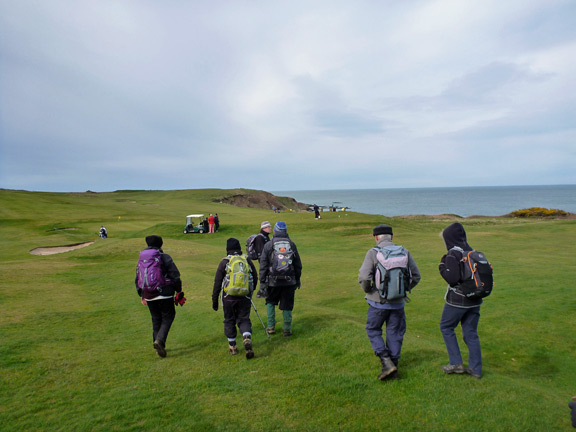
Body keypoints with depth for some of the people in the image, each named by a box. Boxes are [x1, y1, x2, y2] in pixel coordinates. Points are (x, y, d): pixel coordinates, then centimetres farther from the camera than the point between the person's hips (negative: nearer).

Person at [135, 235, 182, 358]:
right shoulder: (165, 257, -6)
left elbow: (138, 279, 14)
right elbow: (175, 276, -9)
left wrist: (142, 295, 23)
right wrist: (179, 291, 2)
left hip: (149, 296, 5)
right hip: (164, 294, -5)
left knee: (156, 320, 16)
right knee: (168, 317, 7)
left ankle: (159, 347, 21)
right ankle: (159, 340, -14)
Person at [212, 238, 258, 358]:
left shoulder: (224, 262, -3)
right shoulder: (247, 260, 4)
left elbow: (217, 283, -3)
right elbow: (255, 278, 10)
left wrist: (215, 300, 4)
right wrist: (250, 291, 25)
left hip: (229, 297, -1)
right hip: (245, 297, 1)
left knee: (229, 321, 14)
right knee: (244, 319, 10)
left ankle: (232, 347, 22)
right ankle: (247, 339, -15)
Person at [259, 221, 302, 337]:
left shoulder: (268, 245, -3)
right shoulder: (292, 245, 3)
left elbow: (263, 265, -4)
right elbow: (298, 264, 9)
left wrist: (262, 282, 1)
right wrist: (297, 280, 18)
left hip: (273, 281, -1)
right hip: (289, 281, 1)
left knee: (270, 302, 20)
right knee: (287, 305, 10)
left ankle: (271, 327, 18)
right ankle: (287, 329, 14)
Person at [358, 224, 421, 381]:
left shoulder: (373, 253, -12)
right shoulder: (404, 252, 0)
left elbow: (363, 277, -20)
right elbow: (416, 276, 6)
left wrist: (368, 291, -1)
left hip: (378, 302, -3)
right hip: (398, 302, 4)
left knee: (373, 330, 15)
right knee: (394, 333, 15)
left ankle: (387, 362, 3)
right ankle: (393, 368, 23)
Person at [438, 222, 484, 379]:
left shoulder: (453, 254, -16)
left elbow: (452, 278, -21)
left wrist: (442, 266, -7)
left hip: (457, 300, -7)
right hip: (474, 300, 7)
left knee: (446, 327, 11)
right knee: (471, 333, 14)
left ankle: (456, 364, 11)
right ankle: (476, 369, 19)